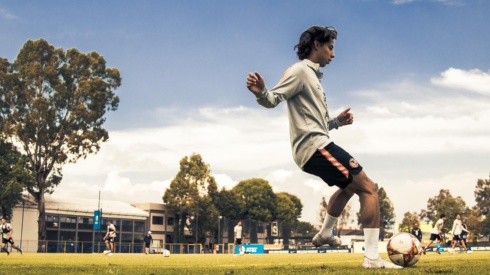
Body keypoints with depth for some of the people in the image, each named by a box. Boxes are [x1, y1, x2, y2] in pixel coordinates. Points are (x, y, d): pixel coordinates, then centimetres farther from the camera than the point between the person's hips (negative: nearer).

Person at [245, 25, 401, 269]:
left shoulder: (312, 76, 25)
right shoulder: (300, 71, -5)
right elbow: (273, 99, -17)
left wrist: (337, 121, 15)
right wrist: (260, 92, -38)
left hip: (315, 146, 11)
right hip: (315, 146, -11)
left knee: (349, 186, 33)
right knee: (368, 188, -12)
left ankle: (324, 235, 44)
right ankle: (372, 258, -15)